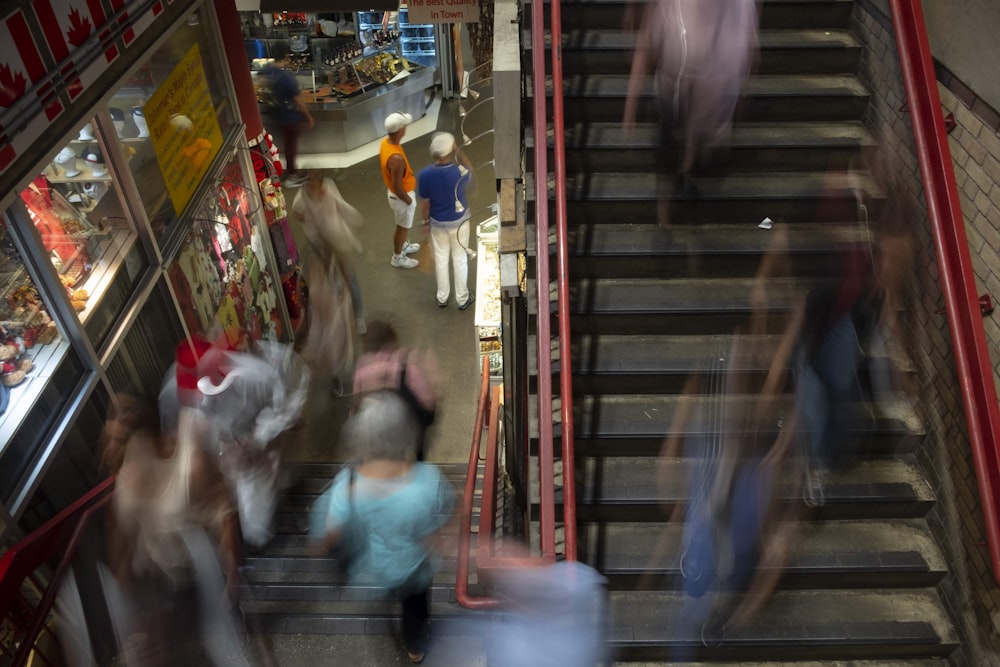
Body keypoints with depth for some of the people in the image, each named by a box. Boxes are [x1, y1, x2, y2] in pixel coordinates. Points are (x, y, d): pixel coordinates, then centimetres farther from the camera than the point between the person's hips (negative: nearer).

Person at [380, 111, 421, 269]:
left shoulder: (386, 142, -11)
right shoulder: (396, 158, -39)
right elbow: (397, 187, -30)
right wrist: (408, 200, -14)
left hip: (392, 191, 8)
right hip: (401, 196, -8)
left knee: (403, 225, 30)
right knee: (403, 226, 15)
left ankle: (403, 246, 54)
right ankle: (398, 257, 36)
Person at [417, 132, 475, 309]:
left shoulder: (425, 174, -21)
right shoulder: (459, 172, -26)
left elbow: (426, 203, -9)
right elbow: (470, 169, 1)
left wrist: (426, 221, 8)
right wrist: (458, 151, -5)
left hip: (437, 223, 2)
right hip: (458, 221, -2)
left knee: (440, 258, 20)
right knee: (460, 259, 16)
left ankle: (442, 297, 35)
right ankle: (462, 298, 30)